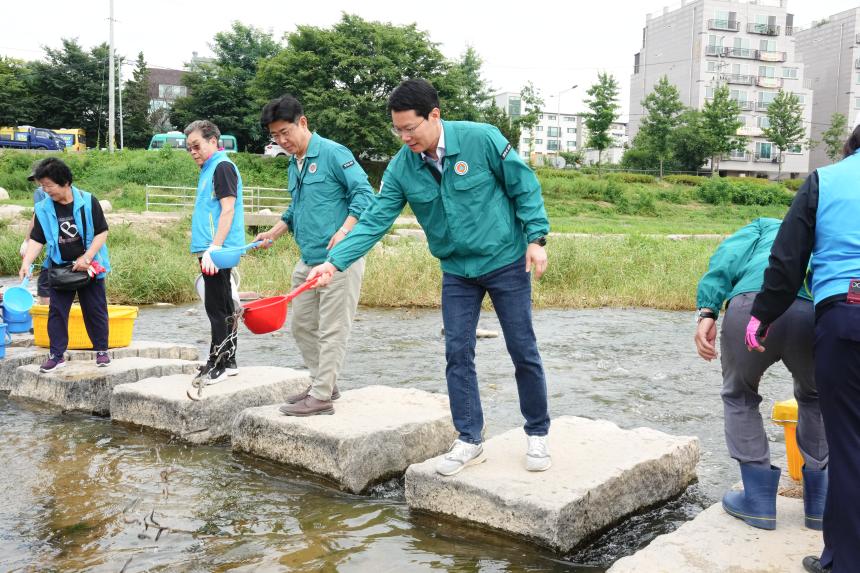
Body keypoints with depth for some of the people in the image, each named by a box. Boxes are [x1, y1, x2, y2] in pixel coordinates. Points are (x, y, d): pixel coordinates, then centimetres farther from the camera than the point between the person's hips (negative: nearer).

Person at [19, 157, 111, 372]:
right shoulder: (43, 208, -4)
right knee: (56, 311, 4)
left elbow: (102, 232, -9)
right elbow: (37, 240, -1)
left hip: (89, 267, -2)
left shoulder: (88, 201, -12)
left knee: (95, 310, 7)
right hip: (59, 268, 2)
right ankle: (56, 355, 12)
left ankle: (101, 350, 21)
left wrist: (86, 258, -16)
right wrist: (26, 262, -16)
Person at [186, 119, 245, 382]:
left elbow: (228, 209, -18)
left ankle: (219, 363, -1)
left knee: (217, 307, -6)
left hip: (217, 251, -10)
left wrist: (214, 248, -24)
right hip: (210, 249, 10)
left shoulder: (222, 166, -8)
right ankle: (227, 361, 20)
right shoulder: (209, 169, 20)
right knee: (222, 307, 13)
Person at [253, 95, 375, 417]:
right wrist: (274, 232, 17)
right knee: (300, 325, 14)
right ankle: (324, 384, 27)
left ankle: (321, 397, 2)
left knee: (331, 330, -4)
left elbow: (364, 193, -15)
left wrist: (344, 230, -26)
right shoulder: (294, 164, 17)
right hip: (308, 260, 9)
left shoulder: (333, 153, -9)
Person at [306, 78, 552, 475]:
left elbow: (525, 186, -8)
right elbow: (375, 220, -9)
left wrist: (535, 238, -13)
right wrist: (335, 262, -20)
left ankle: (537, 435, 20)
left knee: (523, 351, 4)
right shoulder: (401, 167, -7)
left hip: (507, 262, -3)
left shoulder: (481, 139, -17)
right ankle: (469, 441, 15)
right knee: (458, 354, 2)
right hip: (457, 271, 4)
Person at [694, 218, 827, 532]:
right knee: (815, 399, 33)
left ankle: (759, 500, 25)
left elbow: (727, 257, 12)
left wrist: (707, 311, -1)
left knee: (739, 396, 27)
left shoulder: (764, 227, 38)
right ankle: (819, 503, 34)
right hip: (817, 314, 2)